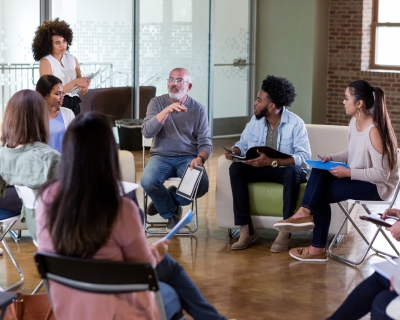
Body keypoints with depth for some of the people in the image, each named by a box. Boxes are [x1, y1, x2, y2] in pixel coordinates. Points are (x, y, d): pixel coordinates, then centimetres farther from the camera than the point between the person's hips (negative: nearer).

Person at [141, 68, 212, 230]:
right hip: (161, 156, 0)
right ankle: (171, 212, 0)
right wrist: (167, 111, -23)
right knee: (148, 181, -32)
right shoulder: (157, 103, 3)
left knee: (201, 185, -30)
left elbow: (205, 142, 2)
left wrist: (200, 158, -20)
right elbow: (147, 132, -12)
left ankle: (165, 201, 2)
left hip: (188, 158, 0)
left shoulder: (198, 109, 4)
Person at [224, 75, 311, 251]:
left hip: (285, 169, -4)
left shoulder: (296, 123, -16)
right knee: (235, 168, -23)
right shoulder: (255, 120, 0)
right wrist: (234, 150, -14)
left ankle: (285, 231, -31)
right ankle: (246, 229, -26)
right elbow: (243, 143, 12)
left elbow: (304, 157, -24)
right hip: (261, 168, 5)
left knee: (293, 172, -39)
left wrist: (272, 161, -36)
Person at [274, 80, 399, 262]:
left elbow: (382, 174, -26)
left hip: (377, 186, -8)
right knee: (319, 171, -14)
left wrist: (348, 172, -24)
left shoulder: (374, 131, -26)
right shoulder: (354, 122, 1)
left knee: (321, 194, -16)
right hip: (357, 177, 8)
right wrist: (332, 158, -3)